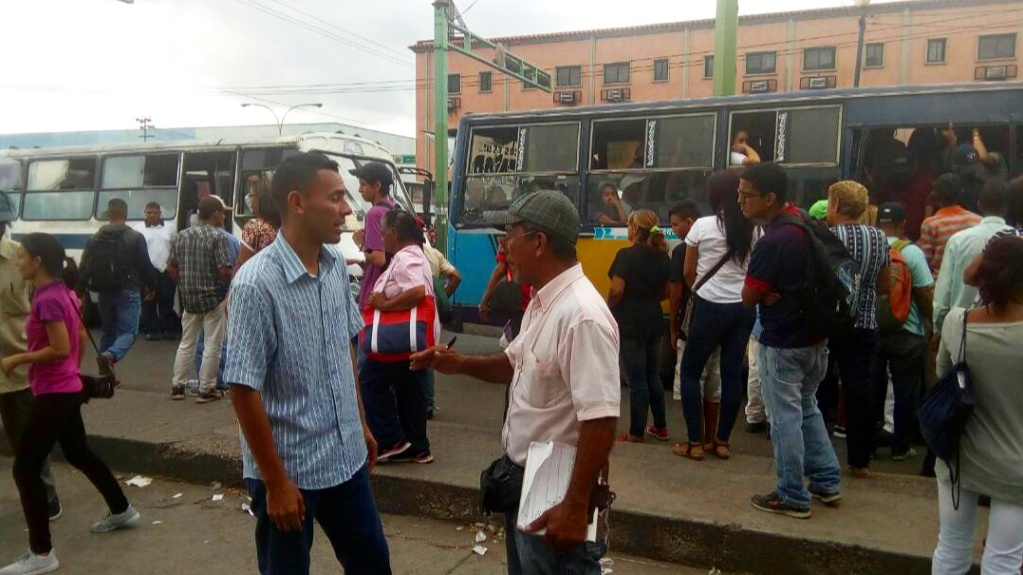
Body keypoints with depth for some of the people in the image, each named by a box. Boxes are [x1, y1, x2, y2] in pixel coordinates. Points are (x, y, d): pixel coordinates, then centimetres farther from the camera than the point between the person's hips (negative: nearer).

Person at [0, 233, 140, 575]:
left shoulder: (46, 299, -20)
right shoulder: (63, 293, 8)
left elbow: (60, 349, -25)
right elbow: (80, 338, 17)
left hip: (52, 394, -10)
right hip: (67, 389, 10)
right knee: (79, 455, 24)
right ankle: (122, 511, 38)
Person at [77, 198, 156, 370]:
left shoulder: (95, 239, 8)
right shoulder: (136, 238, -4)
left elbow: (85, 268, 6)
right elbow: (146, 265, -5)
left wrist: (80, 291, 10)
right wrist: (151, 286, 9)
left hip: (105, 293, 5)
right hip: (128, 292, -4)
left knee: (108, 332, 17)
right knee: (129, 331, -3)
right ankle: (111, 355, -32)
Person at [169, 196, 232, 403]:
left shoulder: (182, 236, 7)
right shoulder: (218, 237, -13)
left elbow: (172, 266, 10)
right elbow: (224, 271, -20)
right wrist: (232, 283, 0)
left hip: (189, 298, 6)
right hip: (213, 297, -6)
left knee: (187, 342, 17)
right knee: (212, 345, 3)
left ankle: (178, 386, 22)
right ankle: (207, 389, 7)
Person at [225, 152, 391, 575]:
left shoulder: (337, 266, 0)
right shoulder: (257, 284, -21)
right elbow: (243, 389, -19)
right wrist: (275, 482, -15)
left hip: (346, 458, 7)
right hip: (290, 469, -6)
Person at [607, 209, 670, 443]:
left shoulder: (626, 255, -16)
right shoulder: (663, 257, 4)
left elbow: (616, 290, -20)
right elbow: (665, 292, 8)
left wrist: (609, 309, -3)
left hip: (630, 324, -6)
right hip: (653, 323, 6)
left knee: (637, 379, 1)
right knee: (652, 375, 18)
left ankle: (636, 433, 11)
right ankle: (660, 427, 28)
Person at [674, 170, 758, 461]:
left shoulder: (702, 226, -7)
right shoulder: (753, 229, 1)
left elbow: (688, 272, 3)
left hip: (711, 307, -4)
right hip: (743, 307, 4)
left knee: (690, 371, 7)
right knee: (732, 373, 10)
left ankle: (695, 442, 8)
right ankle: (722, 441, 17)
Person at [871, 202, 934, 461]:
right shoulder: (911, 252, -13)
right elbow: (926, 295, -13)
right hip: (906, 333, -3)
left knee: (870, 389, 14)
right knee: (905, 391, 10)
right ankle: (900, 446, 17)